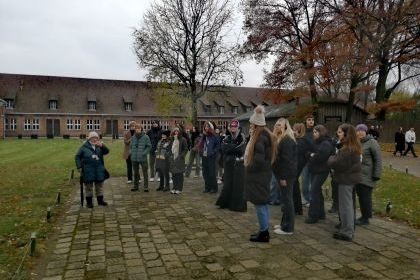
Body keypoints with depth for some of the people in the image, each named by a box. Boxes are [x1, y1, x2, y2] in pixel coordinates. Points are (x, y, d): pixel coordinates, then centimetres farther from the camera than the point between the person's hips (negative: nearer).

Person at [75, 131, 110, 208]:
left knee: (99, 185, 12)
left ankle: (100, 200, 25)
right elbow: (78, 157, 1)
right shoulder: (84, 147, -1)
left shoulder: (99, 146, 8)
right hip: (88, 171, -3)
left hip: (99, 170, 3)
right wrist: (79, 167, -6)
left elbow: (107, 151, -3)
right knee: (88, 187, 5)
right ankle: (89, 202, 16)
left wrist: (102, 146, -20)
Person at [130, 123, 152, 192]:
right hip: (134, 158, 4)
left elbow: (149, 146, -3)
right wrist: (131, 152, 3)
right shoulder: (133, 137, 8)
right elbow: (131, 146, 19)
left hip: (143, 158, -4)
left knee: (145, 172, -1)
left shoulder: (145, 137, -5)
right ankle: (135, 186, 25)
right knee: (135, 173, 14)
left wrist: (144, 153, -13)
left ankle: (146, 186, 7)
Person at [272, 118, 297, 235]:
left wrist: (283, 177, -22)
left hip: (286, 175, -10)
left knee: (287, 200, -4)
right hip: (283, 174, 10)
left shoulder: (287, 141, -17)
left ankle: (288, 228, 4)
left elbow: (286, 160, -22)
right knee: (285, 199, 16)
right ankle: (284, 223, 27)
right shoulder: (282, 139, 16)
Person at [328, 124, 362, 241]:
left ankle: (347, 232, 9)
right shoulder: (355, 147, 9)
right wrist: (334, 158, 2)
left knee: (345, 205, 0)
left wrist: (331, 158, -3)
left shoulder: (346, 149, -24)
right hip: (352, 177, 10)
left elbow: (336, 164, -23)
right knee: (348, 205, 19)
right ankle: (349, 229, 32)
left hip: (346, 179, -10)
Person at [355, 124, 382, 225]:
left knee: (365, 197, 0)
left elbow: (378, 159, -12)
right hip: (358, 175, 7)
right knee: (360, 196, 13)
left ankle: (366, 218, 12)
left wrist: (376, 175, -15)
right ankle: (364, 216, 26)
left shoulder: (372, 142, -10)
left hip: (367, 176, -7)